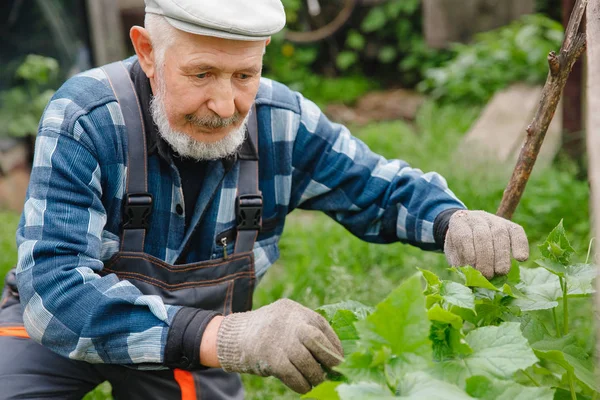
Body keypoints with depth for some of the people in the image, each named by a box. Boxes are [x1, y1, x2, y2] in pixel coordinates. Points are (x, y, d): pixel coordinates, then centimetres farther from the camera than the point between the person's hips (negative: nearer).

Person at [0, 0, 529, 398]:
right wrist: (217, 337, -55)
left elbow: (385, 190, -3)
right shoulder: (85, 119, -30)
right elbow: (55, 287, -40)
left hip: (194, 347, 3)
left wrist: (455, 222, -29)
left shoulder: (282, 124, -18)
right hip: (67, 323, -3)